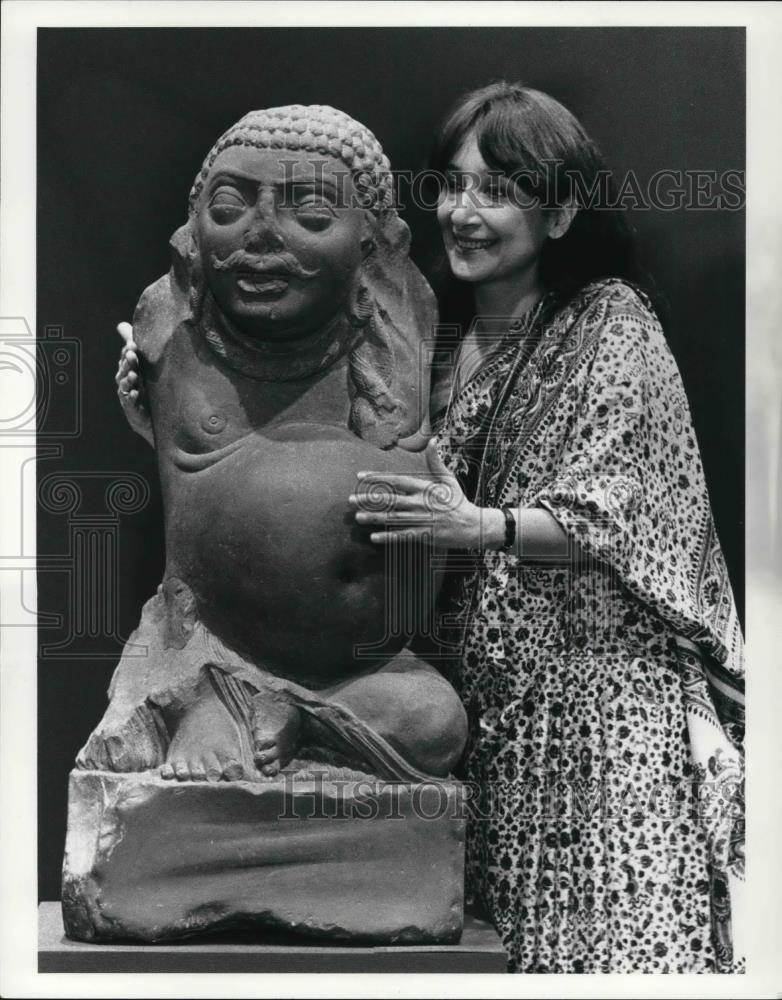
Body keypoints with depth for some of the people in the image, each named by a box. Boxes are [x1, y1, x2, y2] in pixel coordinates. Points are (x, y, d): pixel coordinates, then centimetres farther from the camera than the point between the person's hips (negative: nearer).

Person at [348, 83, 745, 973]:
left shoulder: (613, 330, -5)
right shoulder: (447, 341, 12)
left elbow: (619, 521, -13)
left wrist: (480, 527, -27)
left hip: (599, 681, -5)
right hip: (485, 688, 5)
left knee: (622, 927, -8)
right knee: (497, 928, 5)